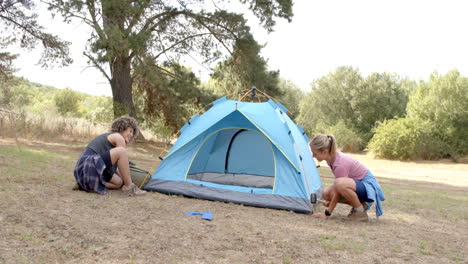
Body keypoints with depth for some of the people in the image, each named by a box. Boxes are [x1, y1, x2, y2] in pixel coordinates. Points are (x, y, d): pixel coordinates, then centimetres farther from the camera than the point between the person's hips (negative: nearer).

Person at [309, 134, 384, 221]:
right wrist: (330, 200, 9)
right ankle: (359, 205, 7)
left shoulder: (340, 164, -30)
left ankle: (361, 212, -15)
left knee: (340, 184, -37)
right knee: (327, 193, -8)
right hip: (357, 183, 9)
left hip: (368, 186, -9)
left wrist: (327, 214, -18)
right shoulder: (331, 158, -3)